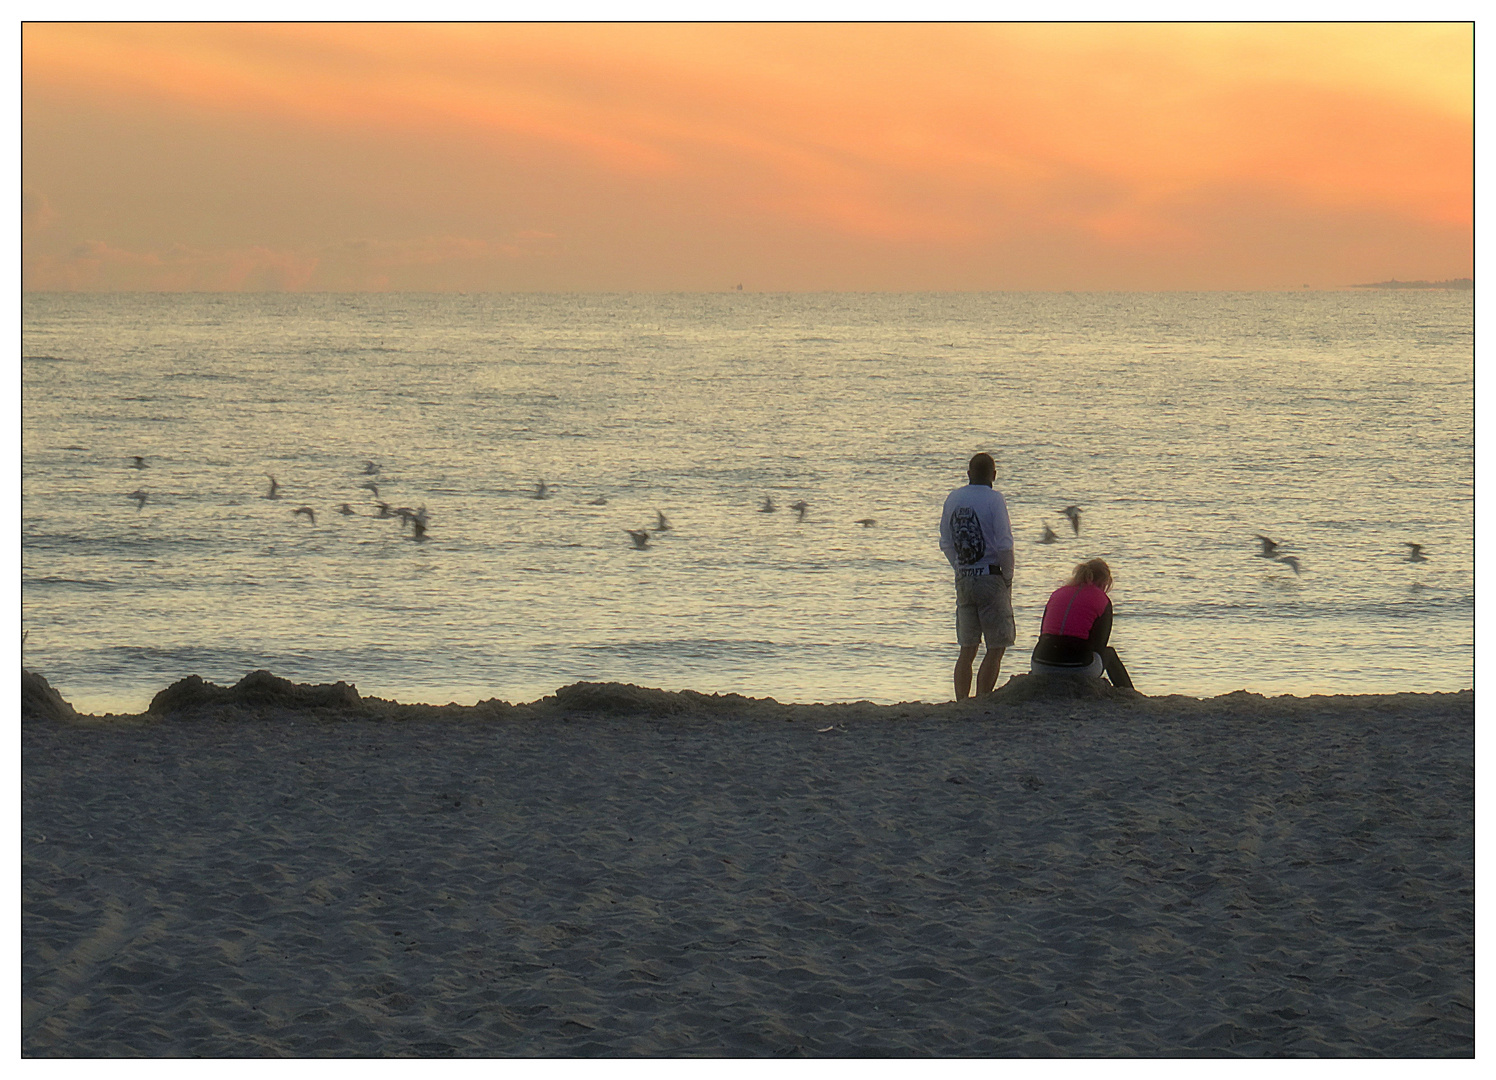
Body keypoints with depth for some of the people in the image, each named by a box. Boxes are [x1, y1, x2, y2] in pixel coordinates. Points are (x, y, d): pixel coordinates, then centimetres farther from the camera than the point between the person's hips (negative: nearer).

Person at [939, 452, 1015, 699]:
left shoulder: (953, 499, 6)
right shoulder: (994, 500, -10)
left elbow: (946, 544, 11)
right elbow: (1004, 546, -14)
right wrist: (1008, 577, -2)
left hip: (963, 579, 6)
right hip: (990, 578, -6)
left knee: (967, 649, 10)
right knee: (996, 648, 0)